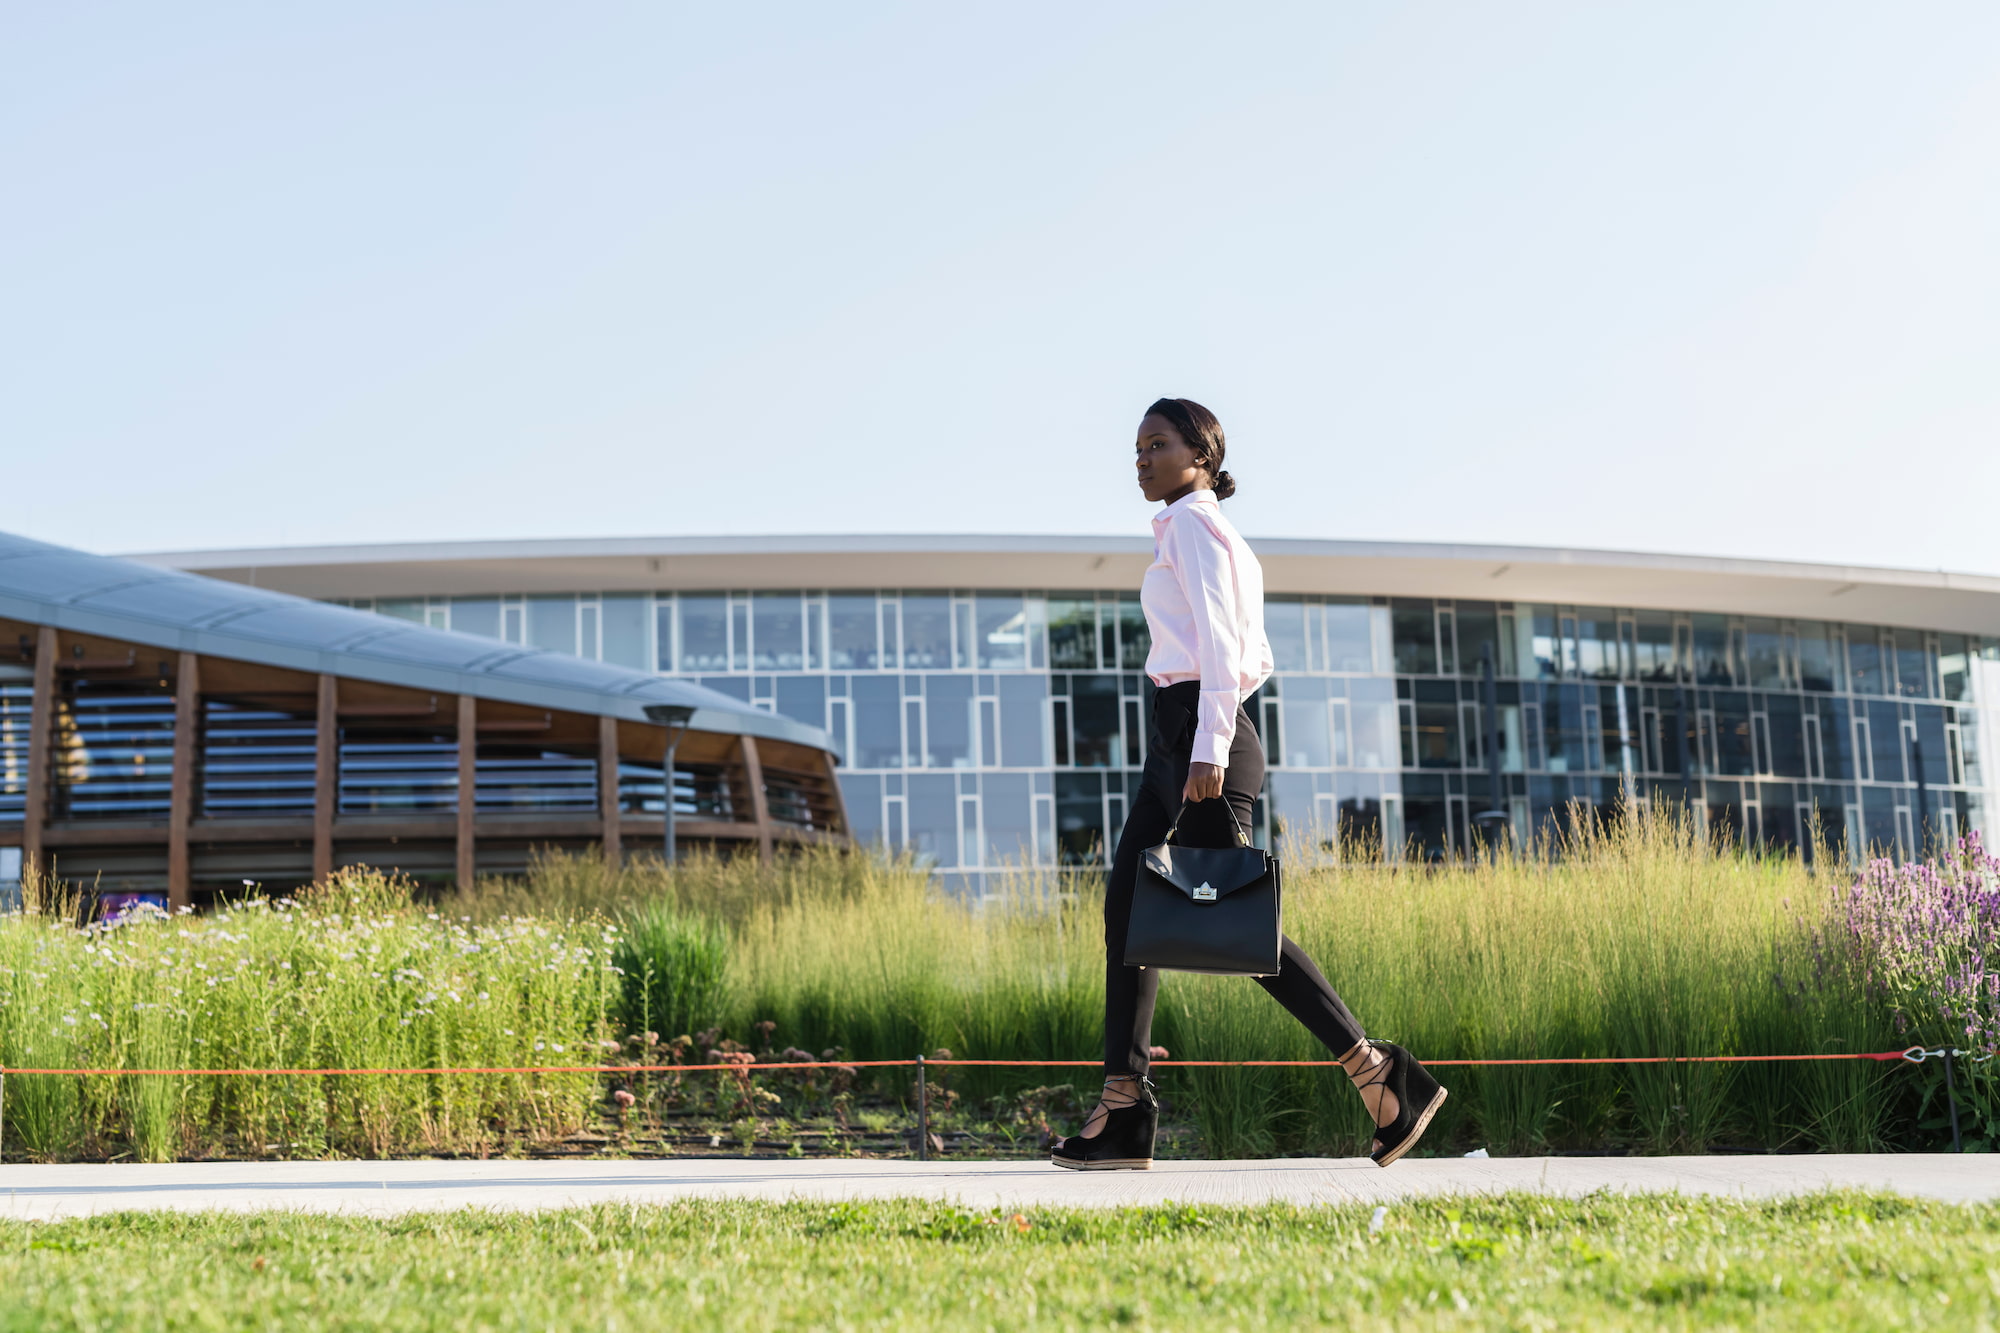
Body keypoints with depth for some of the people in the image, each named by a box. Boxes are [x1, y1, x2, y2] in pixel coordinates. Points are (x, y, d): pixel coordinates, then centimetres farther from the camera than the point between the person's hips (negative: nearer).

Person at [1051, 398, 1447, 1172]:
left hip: (1196, 731, -10)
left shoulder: (1191, 522, -6)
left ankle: (1380, 1076, -6)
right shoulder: (1222, 537, 22)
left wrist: (1209, 746, -22)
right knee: (1128, 905, 7)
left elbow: (1218, 639, -16)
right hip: (1187, 738, 10)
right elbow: (1256, 660, 21)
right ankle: (1122, 1115, 7)